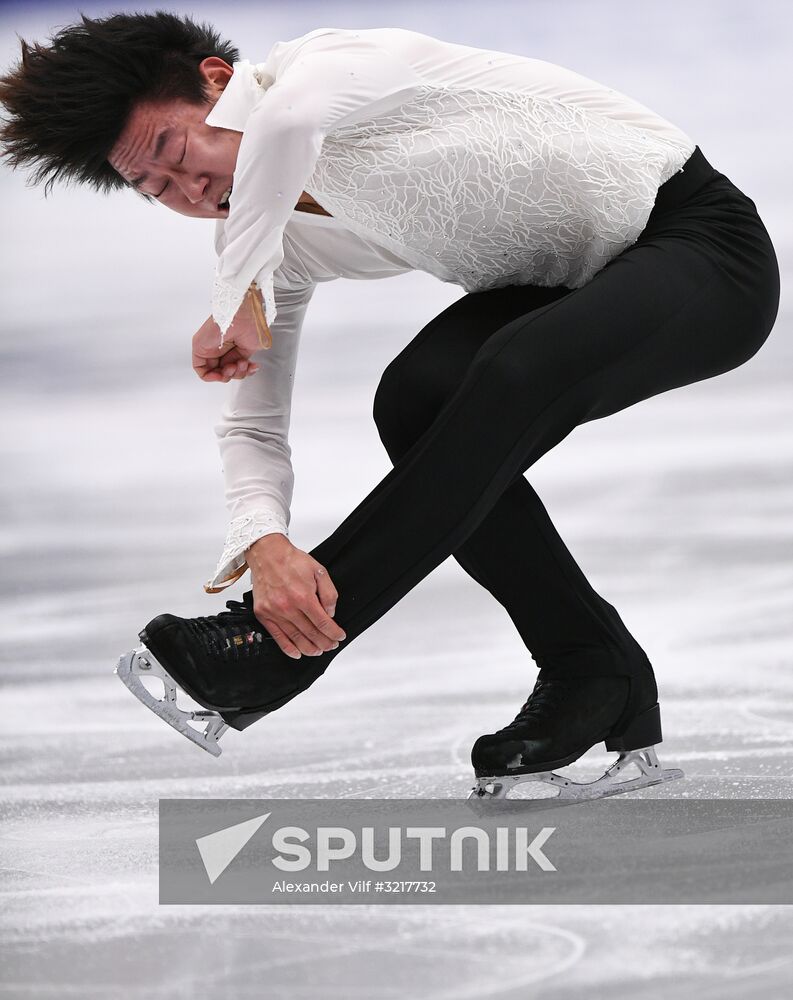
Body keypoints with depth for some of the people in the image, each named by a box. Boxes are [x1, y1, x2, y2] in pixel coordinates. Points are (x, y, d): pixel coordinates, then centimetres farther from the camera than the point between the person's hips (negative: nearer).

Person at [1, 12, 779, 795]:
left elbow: (291, 118, -48)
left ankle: (281, 649, -28)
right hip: (565, 287, 8)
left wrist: (238, 297, -35)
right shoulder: (272, 243, 0)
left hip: (701, 240, -8)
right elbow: (252, 423, -2)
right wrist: (264, 543, -24)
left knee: (515, 372, -33)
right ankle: (590, 672, -7)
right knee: (417, 400, -18)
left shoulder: (328, 62, -23)